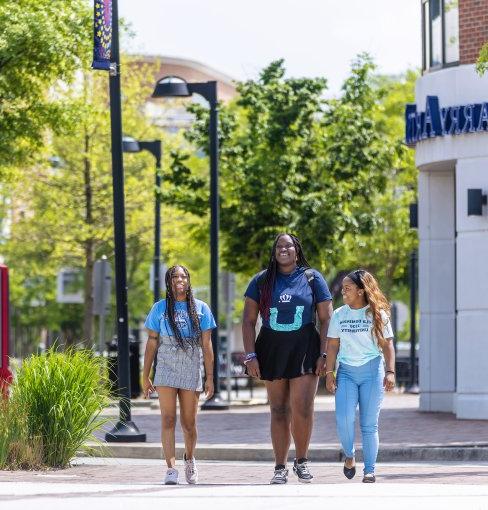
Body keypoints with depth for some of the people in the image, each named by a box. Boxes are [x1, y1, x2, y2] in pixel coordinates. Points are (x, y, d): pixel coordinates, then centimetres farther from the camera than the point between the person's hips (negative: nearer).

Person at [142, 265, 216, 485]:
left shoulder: (201, 309, 5)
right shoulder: (160, 308, 4)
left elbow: (206, 345, 5)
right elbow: (151, 344, 7)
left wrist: (210, 377, 2)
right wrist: (145, 376, 4)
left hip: (191, 373, 1)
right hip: (166, 371, -1)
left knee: (188, 423, 8)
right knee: (168, 420, -11)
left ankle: (189, 459, 34)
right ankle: (171, 469, -16)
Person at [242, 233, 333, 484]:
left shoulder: (312, 278, 3)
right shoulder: (261, 281, 6)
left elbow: (326, 319, 3)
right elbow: (248, 320, 5)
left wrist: (324, 354, -6)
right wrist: (250, 355, -3)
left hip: (305, 350, -2)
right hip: (272, 351, 2)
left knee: (302, 409, -12)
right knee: (279, 412, 6)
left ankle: (301, 461, 8)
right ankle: (280, 468, 12)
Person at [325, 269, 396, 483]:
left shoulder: (378, 314, 1)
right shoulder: (339, 315, 8)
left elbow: (387, 345, 1)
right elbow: (332, 345, 9)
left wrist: (390, 372, -9)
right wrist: (329, 373, 1)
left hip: (372, 371, -2)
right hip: (346, 371, 2)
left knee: (369, 424, -2)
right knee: (344, 419, -14)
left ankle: (370, 470, 4)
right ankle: (349, 456, 12)